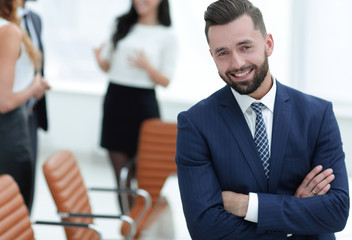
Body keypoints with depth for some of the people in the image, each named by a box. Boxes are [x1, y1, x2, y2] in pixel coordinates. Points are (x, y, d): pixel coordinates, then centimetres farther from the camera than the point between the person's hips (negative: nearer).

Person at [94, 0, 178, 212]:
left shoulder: (167, 36, -1)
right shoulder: (123, 26, 11)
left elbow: (165, 81, -4)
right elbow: (107, 65, 14)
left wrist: (147, 67, -22)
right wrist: (99, 57, -8)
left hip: (143, 102, -4)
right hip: (115, 99, 4)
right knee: (121, 174, 6)